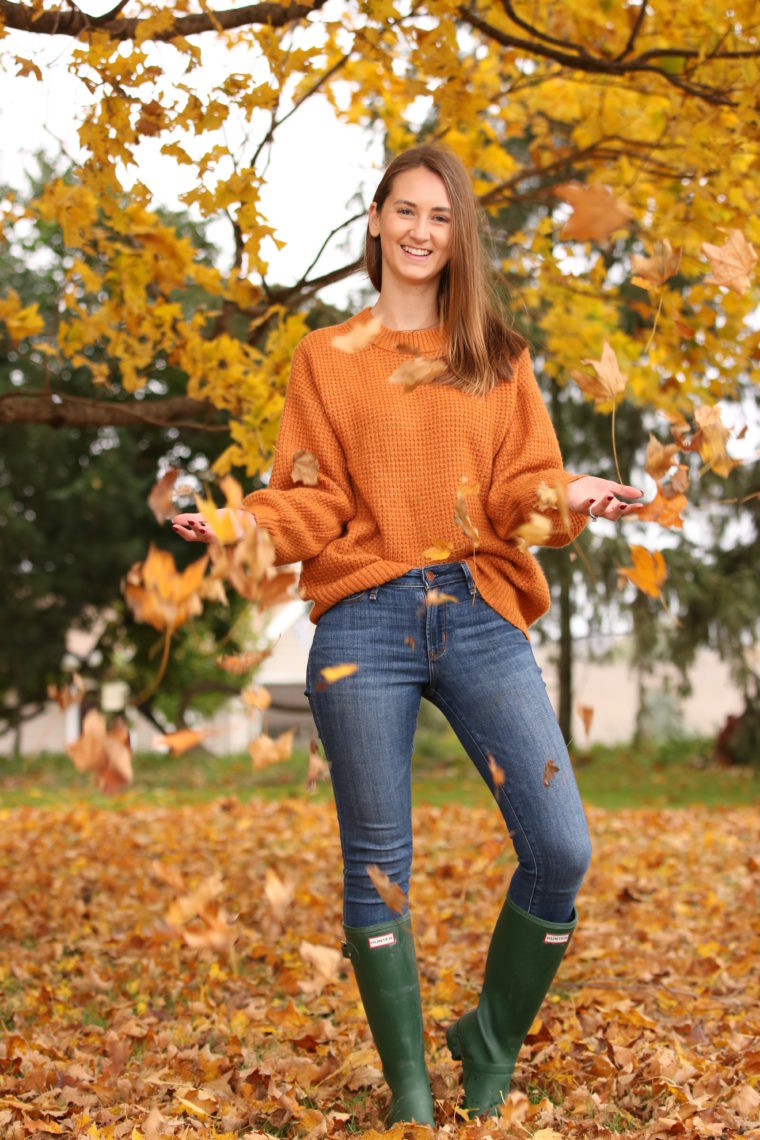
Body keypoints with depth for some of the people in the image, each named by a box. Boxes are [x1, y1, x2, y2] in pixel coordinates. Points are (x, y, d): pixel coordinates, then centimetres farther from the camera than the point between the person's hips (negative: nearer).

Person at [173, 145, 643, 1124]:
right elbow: (312, 499, 6)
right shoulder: (325, 357, 13)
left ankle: (490, 1046, 18)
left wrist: (568, 497, -14)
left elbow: (519, 486, 8)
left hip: (481, 614, 1)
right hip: (365, 619, -1)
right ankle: (409, 1093, 18)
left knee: (561, 850, -7)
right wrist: (240, 526, -13)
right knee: (377, 864, 2)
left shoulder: (497, 356, 16)